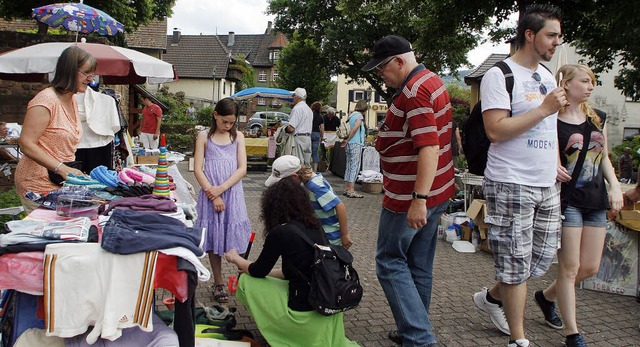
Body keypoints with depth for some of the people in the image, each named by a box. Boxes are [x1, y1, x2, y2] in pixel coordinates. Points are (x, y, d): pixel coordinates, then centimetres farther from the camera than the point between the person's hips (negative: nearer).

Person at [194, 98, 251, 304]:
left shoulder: (238, 137, 9)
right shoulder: (204, 136, 4)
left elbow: (242, 169, 0)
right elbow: (198, 170, -2)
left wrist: (221, 189, -12)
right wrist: (213, 196, -11)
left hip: (233, 193, 1)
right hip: (210, 194, -1)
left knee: (235, 235, -2)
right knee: (214, 236, 4)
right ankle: (218, 283, 13)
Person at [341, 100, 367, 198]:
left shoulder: (351, 115, 14)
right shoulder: (359, 116, -10)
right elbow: (355, 129, -19)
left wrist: (346, 140, 11)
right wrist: (347, 140, -12)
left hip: (349, 145, 8)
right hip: (356, 144, -8)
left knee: (348, 166, 11)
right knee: (355, 166, -6)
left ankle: (347, 189, 14)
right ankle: (351, 190, -7)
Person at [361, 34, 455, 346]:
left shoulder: (415, 90, -19)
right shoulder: (431, 81, 15)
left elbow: (429, 147, -27)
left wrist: (418, 199, -29)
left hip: (412, 195, -10)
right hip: (436, 192, 10)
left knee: (390, 262, 0)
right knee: (419, 266, 16)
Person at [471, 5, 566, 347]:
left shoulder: (548, 76, 15)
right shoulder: (500, 75, -10)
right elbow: (495, 129, -20)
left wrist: (554, 162, 14)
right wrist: (544, 109, -19)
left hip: (547, 184, 8)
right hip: (511, 184, -8)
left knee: (543, 255, 15)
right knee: (517, 261, 1)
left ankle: (492, 297, 37)